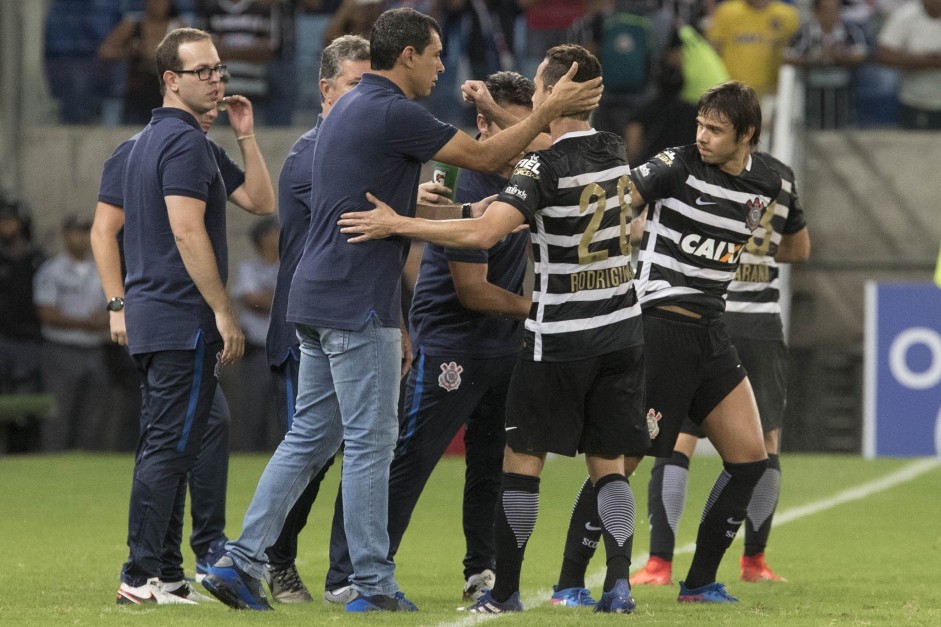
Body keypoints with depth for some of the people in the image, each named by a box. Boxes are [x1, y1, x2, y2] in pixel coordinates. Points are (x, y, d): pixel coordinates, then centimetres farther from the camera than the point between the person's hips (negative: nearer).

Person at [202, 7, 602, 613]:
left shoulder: (349, 109, 17)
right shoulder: (393, 114, -14)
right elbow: (485, 156, -9)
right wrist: (552, 109, -2)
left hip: (318, 301, 10)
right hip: (359, 307, -10)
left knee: (309, 438, 11)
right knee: (370, 443, -3)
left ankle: (241, 562, 7)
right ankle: (373, 585, 0)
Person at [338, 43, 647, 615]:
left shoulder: (544, 168, -16)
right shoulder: (615, 153, 5)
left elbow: (482, 233, -27)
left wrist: (397, 224, -21)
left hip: (560, 339, -6)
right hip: (622, 330, 6)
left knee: (523, 460, 3)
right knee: (608, 463, 7)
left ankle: (506, 591, 3)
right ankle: (619, 584, -5)